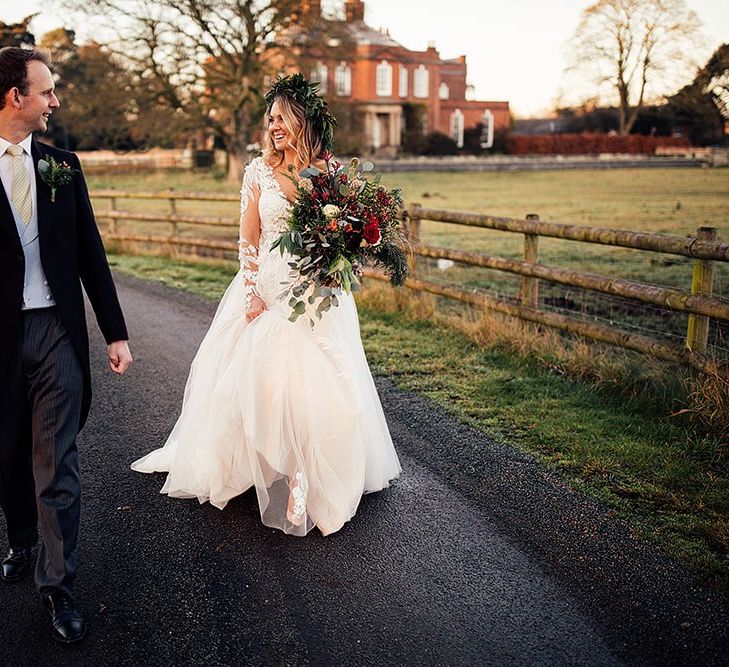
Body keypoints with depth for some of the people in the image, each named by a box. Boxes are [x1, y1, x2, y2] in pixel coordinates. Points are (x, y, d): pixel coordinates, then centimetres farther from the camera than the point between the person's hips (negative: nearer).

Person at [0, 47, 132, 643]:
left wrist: (115, 331, 5)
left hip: (57, 331, 1)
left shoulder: (63, 164, 6)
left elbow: (90, 254, 8)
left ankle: (58, 583, 12)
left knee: (57, 466, 3)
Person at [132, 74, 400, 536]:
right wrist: (252, 292, -6)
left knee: (313, 379, 1)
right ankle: (259, 466, 22)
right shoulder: (259, 171, 2)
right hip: (266, 287, 1)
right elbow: (249, 238, 2)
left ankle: (316, 475, 17)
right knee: (258, 374, 3)